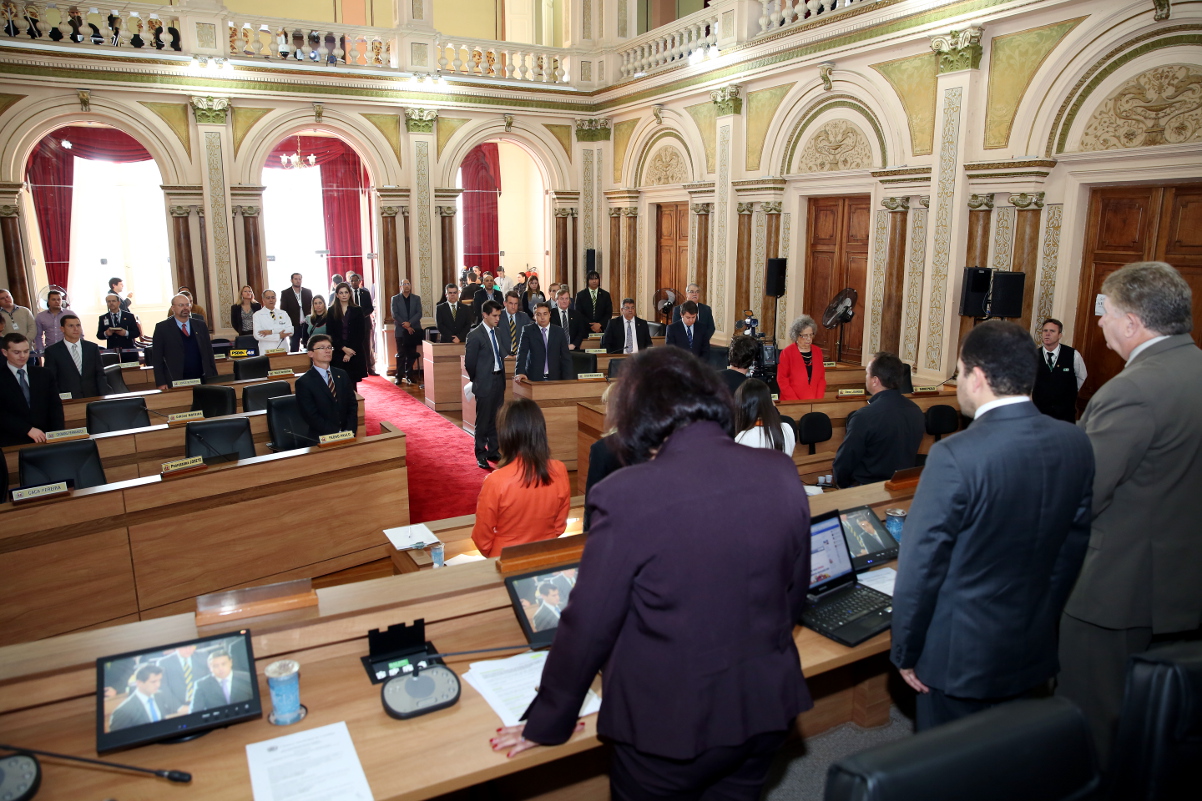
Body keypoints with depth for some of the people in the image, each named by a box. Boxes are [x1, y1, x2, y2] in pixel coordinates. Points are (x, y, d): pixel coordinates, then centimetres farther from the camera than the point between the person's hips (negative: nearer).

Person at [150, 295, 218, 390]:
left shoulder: (201, 325, 12)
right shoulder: (162, 328, 2)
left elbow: (209, 352, 14)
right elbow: (157, 358, 1)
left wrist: (214, 378, 8)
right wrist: (161, 383, -6)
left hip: (202, 380, 3)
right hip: (176, 382, -3)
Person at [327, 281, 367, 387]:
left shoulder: (357, 311, 5)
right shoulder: (331, 311, 6)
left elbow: (361, 334, 0)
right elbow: (330, 334, 2)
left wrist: (350, 352, -8)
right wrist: (343, 348, -10)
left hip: (355, 353, 0)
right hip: (338, 353, 0)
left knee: (352, 383, -2)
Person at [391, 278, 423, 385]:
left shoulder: (416, 298, 10)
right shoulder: (395, 299, 6)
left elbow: (419, 313, 0)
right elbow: (395, 314, -3)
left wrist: (409, 323, -14)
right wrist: (405, 326, -11)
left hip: (414, 330, 1)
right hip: (401, 331, -1)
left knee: (411, 354, 3)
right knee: (401, 355, -1)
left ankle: (409, 376, 9)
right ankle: (399, 376, 2)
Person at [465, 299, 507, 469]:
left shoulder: (497, 332, 9)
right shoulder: (475, 335, -12)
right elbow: (469, 363, -9)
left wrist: (501, 377, 7)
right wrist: (478, 380, 1)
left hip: (499, 381, 6)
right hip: (485, 383, -6)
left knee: (496, 420, 14)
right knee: (483, 421, 2)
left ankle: (493, 451, 26)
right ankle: (481, 455, 13)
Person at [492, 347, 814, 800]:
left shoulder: (626, 496, -23)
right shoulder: (782, 474, -8)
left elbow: (587, 627, -15)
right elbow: (794, 595, 6)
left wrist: (547, 725, 1)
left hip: (672, 728, -4)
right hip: (767, 710, 5)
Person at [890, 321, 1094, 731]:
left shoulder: (955, 456, -26)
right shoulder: (1076, 443, -5)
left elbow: (921, 565, -20)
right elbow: (1076, 544, 6)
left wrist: (905, 652, -7)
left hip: (962, 656, -6)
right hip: (1035, 650, 6)